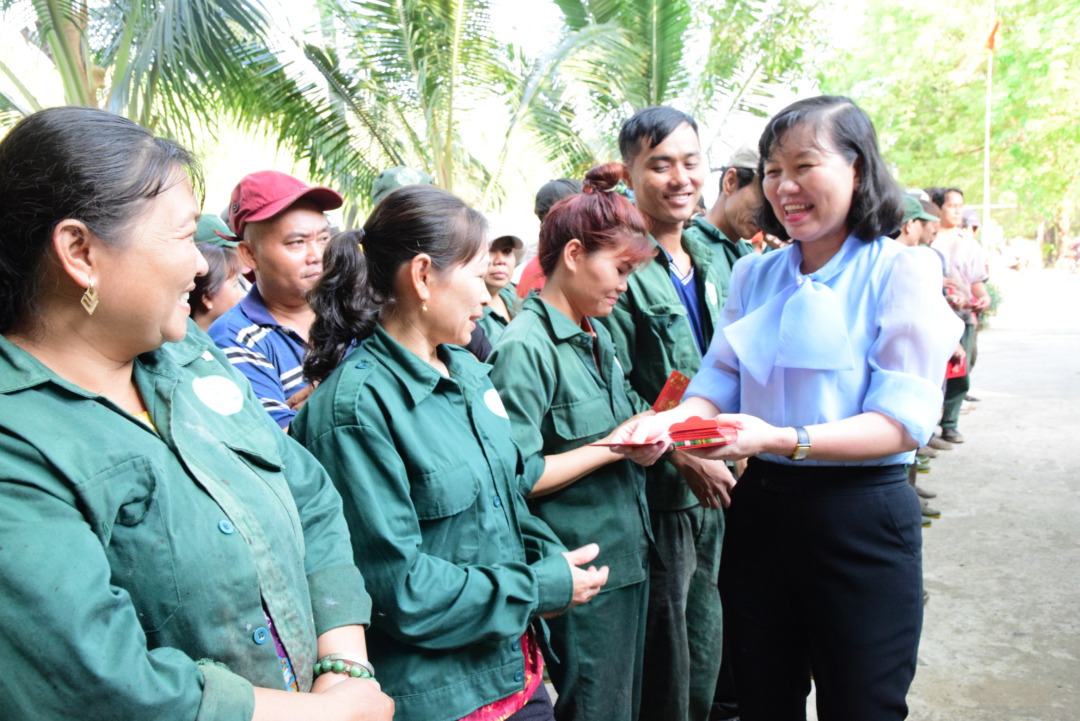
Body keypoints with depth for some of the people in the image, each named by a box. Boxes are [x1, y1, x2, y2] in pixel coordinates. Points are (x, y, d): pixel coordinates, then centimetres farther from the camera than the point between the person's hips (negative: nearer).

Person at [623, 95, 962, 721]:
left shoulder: (901, 271, -8)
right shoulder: (755, 275, 8)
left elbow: (905, 419, -16)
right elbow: (719, 382, 4)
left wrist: (782, 440, -30)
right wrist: (674, 419, -18)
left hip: (862, 518, -4)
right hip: (760, 507, 5)